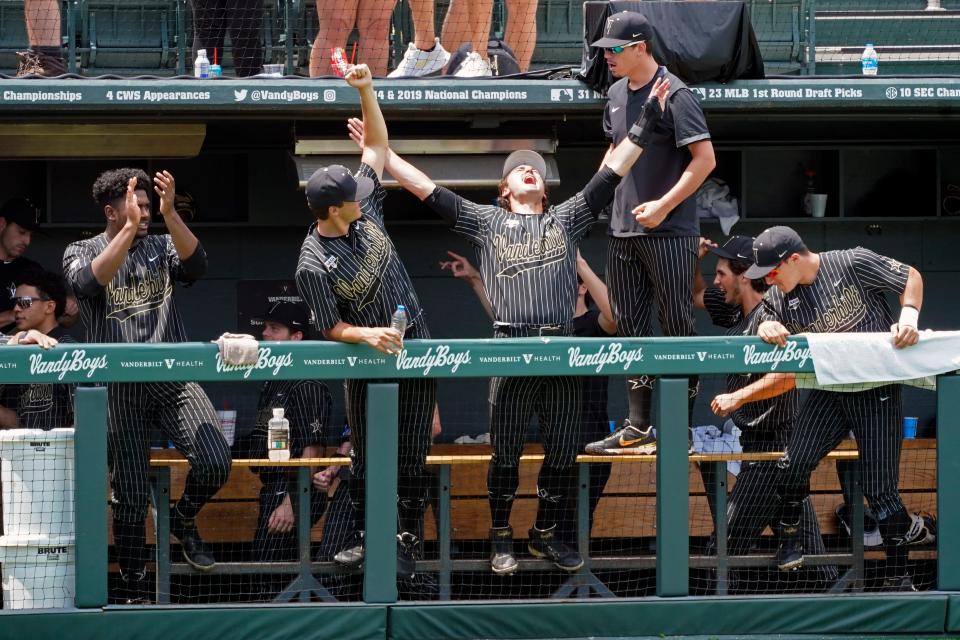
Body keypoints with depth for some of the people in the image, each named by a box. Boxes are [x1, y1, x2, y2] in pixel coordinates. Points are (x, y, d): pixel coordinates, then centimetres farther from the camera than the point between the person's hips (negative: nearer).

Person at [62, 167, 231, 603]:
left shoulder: (161, 246, 13)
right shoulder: (80, 253, 6)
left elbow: (196, 266, -7)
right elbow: (90, 282, -17)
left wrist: (170, 214, -19)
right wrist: (129, 229, -22)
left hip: (173, 376, 2)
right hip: (119, 385, -2)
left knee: (215, 462, -17)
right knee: (131, 498, 0)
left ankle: (183, 520, 15)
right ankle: (133, 593, 12)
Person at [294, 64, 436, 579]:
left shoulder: (364, 208, -5)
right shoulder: (314, 265, -19)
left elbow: (377, 146, 3)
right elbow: (331, 328, -14)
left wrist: (366, 92, -9)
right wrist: (369, 335, -32)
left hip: (413, 344, 4)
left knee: (410, 453, 3)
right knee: (366, 453, 6)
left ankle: (407, 540, 8)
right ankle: (366, 536, 18)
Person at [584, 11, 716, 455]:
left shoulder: (673, 95, -11)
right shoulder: (617, 94, 12)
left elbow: (704, 159, -15)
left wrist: (663, 205, -19)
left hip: (669, 232, -8)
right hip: (623, 230, 8)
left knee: (677, 326, -5)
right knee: (631, 326, 9)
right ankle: (637, 427, 14)